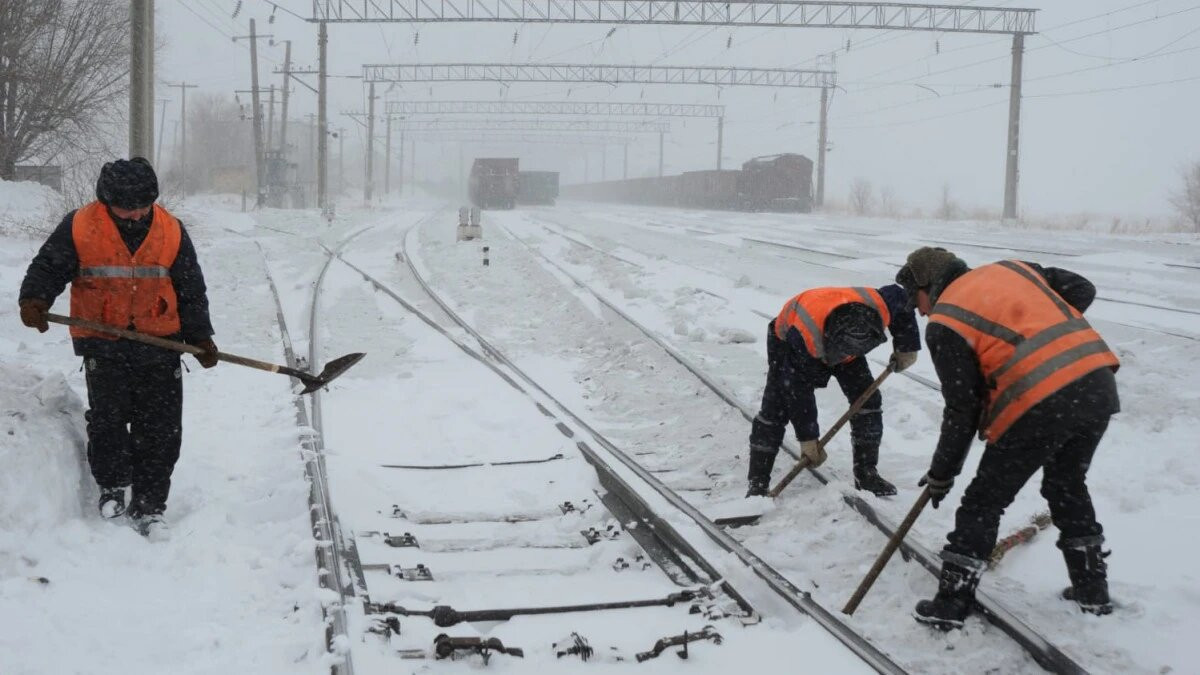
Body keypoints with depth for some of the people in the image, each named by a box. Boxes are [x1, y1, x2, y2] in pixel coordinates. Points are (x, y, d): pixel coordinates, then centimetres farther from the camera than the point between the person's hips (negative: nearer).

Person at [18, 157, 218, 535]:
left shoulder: (171, 231, 2)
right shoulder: (79, 227, -4)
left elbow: (191, 289, 9)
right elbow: (48, 267, 2)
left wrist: (200, 335, 4)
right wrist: (34, 298, -18)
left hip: (159, 345, 2)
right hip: (103, 344, -1)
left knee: (161, 430, 0)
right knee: (107, 417, -10)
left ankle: (148, 506, 12)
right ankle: (111, 486, 15)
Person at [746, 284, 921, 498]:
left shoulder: (879, 307, -37)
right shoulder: (802, 337, -46)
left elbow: (900, 297, -10)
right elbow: (797, 391, -32)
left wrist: (907, 348, -5)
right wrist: (807, 437, -23)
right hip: (787, 341, -4)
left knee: (868, 399, -8)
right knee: (776, 409, -15)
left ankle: (866, 473, 4)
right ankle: (757, 484, -11)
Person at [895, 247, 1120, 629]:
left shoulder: (944, 323, 3)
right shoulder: (1013, 268, 20)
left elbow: (962, 409, 1)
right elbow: (1082, 290, 18)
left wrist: (941, 474, 10)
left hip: (1040, 407, -6)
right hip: (1098, 384, 7)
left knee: (984, 501, 8)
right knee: (1068, 486, 27)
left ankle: (950, 604, 11)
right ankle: (1092, 589, 35)